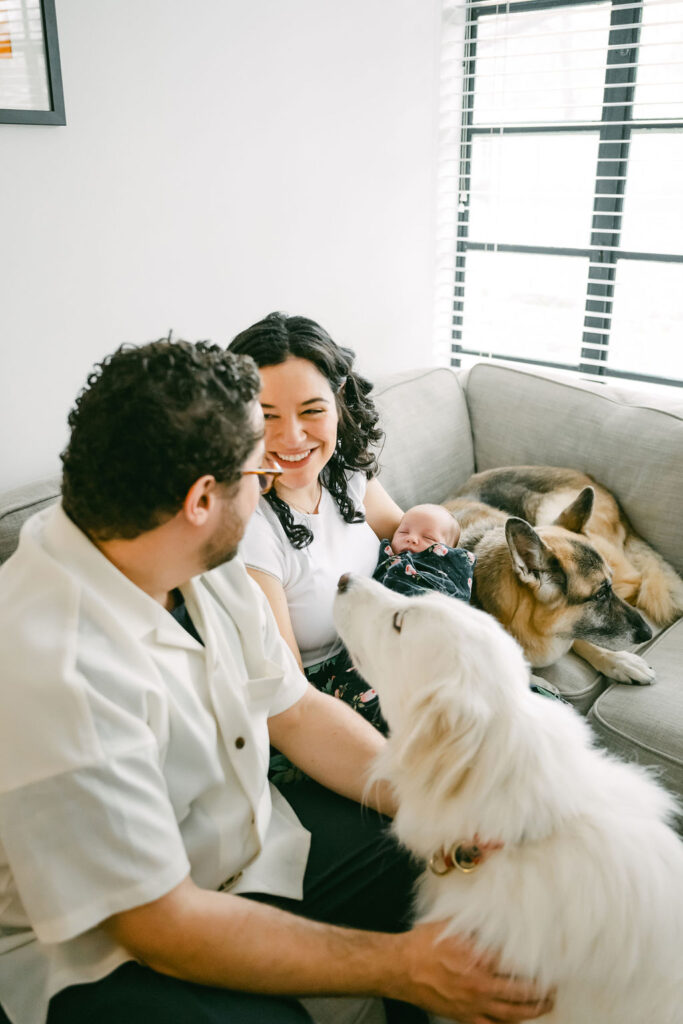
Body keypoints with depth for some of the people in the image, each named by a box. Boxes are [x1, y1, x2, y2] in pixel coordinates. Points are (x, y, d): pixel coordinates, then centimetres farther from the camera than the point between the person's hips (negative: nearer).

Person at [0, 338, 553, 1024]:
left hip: (251, 832, 7)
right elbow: (163, 925, -26)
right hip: (111, 952, -7)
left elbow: (297, 713, 2)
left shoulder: (205, 564, -7)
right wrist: (403, 967, -22)